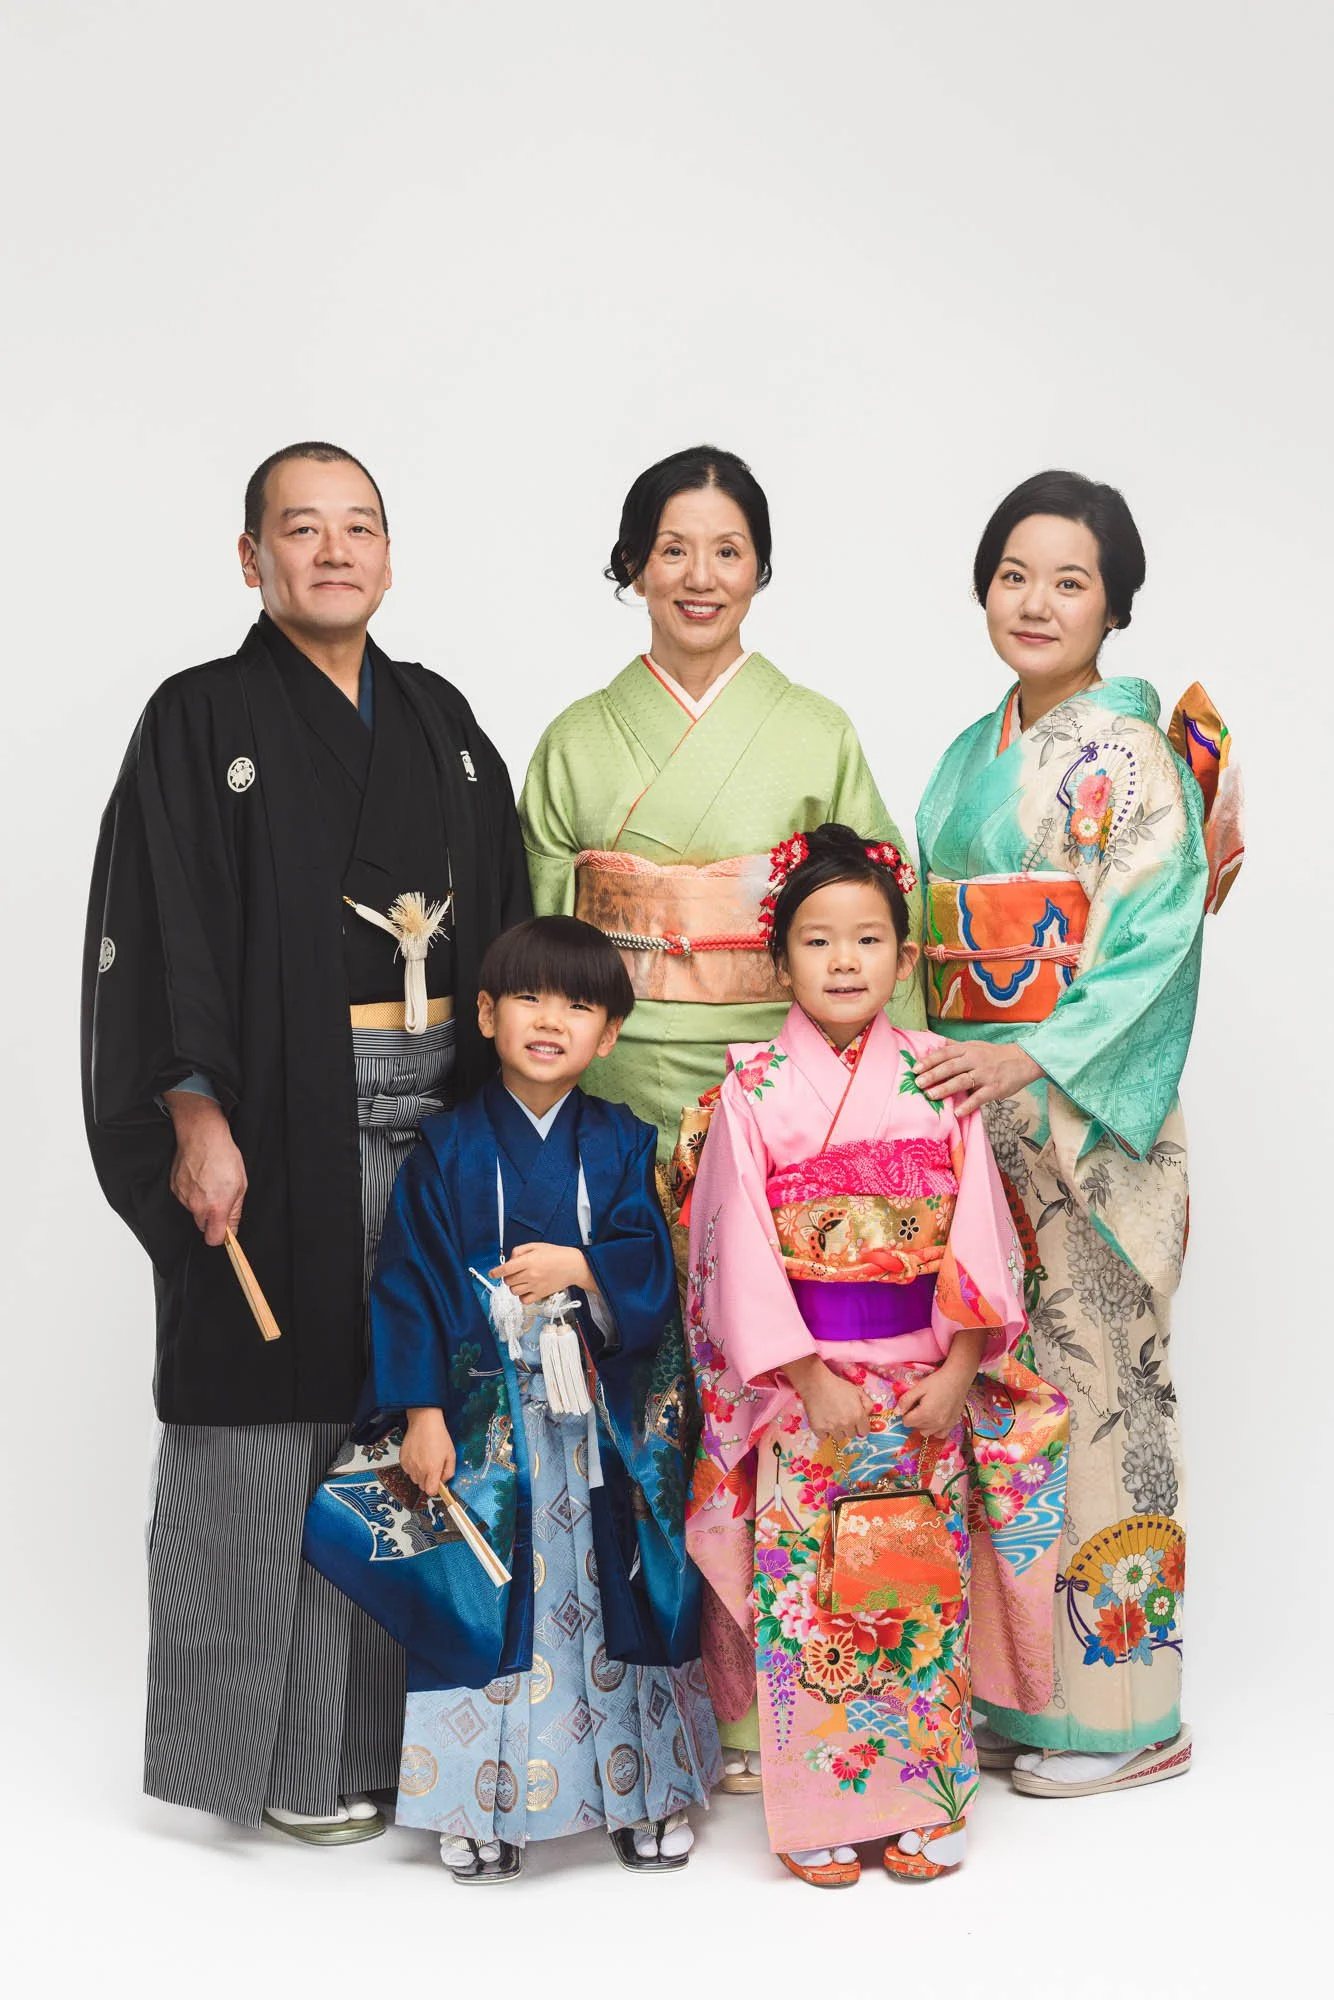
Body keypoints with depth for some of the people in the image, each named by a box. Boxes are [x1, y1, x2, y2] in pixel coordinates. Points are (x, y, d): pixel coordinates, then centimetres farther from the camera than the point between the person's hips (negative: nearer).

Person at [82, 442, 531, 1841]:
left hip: (439, 1110, 5)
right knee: (276, 1423, -1)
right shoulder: (201, 718, -1)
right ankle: (287, 1753, 11)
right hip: (279, 1121, -5)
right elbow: (160, 933, -8)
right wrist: (197, 1119, -17)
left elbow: (504, 918, 15)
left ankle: (401, 1719, 20)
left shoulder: (439, 718, 14)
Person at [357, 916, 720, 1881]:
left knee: (617, 1590, 7)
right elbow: (413, 1283, -3)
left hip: (608, 1420, 1)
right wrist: (422, 1414, -8)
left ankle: (644, 1786, 21)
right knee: (495, 1600, 1)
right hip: (489, 1421, -1)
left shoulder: (622, 1144, 4)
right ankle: (489, 1801, 15)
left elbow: (652, 1265, -3)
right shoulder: (448, 1150, -1)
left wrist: (577, 1266, -21)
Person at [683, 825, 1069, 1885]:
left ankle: (924, 1806, 22)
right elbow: (743, 1248, -6)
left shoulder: (938, 1077, 2)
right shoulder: (754, 1086, -4)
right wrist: (811, 1379, -11)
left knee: (924, 1589, 8)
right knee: (804, 1593, 2)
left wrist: (957, 1371, -7)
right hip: (801, 1380, -2)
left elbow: (978, 1234, 1)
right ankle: (819, 1816, 16)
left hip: (928, 1382, 2)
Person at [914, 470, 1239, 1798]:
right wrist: (936, 1063, 9)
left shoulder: (1126, 755, -7)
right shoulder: (968, 757, 15)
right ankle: (1003, 1686, 21)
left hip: (1087, 1117, -7)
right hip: (973, 1112, 7)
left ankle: (1119, 1709, 10)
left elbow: (1154, 945, -16)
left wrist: (1032, 1060, -25)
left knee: (1091, 1379, -3)